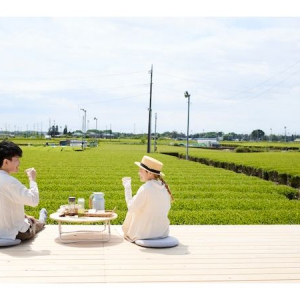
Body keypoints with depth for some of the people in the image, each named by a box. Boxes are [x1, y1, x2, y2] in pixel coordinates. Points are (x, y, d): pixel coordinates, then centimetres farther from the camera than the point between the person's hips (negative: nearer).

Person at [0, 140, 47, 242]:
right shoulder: (9, 181, -28)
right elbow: (34, 201, -28)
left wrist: (24, 216, 15)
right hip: (15, 233, -7)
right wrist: (32, 179, -16)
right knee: (37, 223, 25)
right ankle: (42, 220, 57)